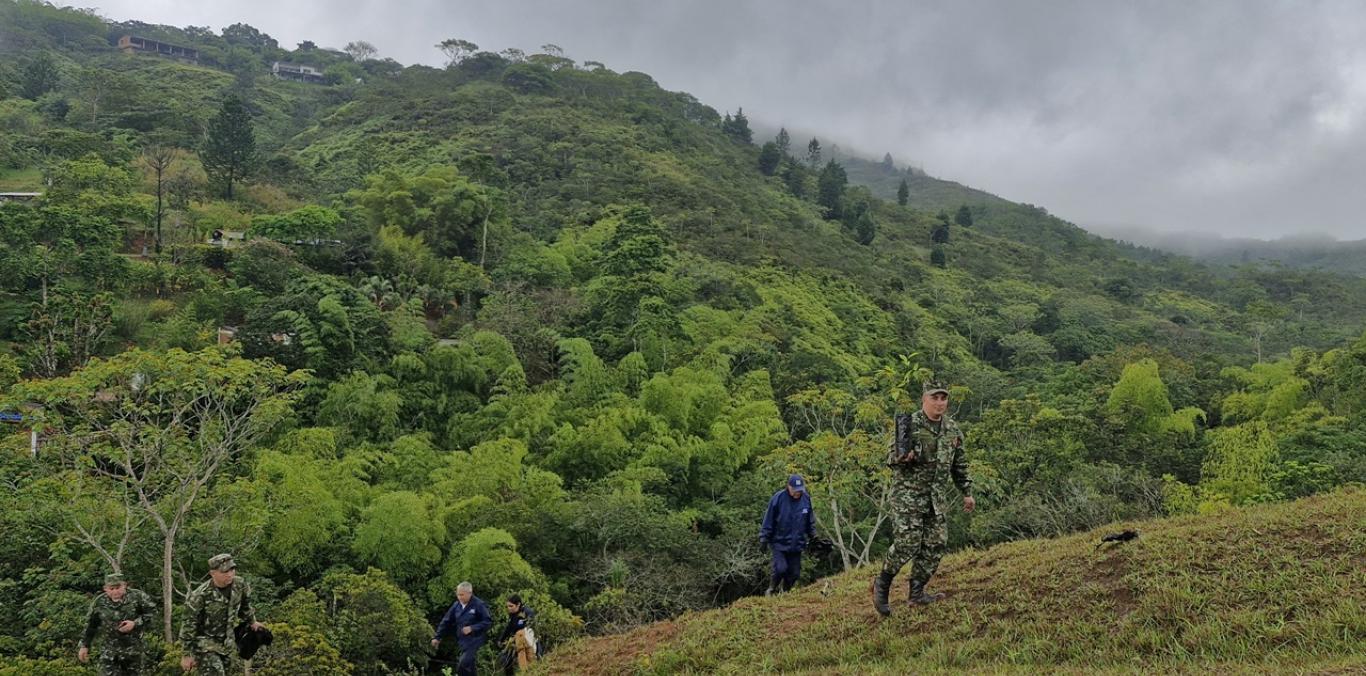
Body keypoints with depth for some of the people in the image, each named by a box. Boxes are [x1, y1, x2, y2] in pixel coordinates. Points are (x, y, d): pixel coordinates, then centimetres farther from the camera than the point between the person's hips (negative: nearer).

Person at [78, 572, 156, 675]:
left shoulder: (137, 596, -12)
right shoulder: (99, 603, -5)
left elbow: (152, 612, -7)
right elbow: (90, 626, 7)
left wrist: (135, 623, -20)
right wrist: (85, 646, 9)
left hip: (133, 648, 0)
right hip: (109, 650, 0)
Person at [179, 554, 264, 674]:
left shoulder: (239, 584, -10)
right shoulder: (199, 596, -25)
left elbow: (245, 604, 13)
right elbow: (188, 626, -16)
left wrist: (251, 621, 27)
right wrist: (187, 654, -11)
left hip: (226, 645, 6)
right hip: (205, 645, -6)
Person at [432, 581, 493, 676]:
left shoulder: (479, 605, -13)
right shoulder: (456, 605, 5)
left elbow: (488, 622, -13)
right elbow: (446, 622, 11)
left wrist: (472, 628, -20)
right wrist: (437, 637, 8)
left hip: (474, 641, -7)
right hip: (462, 641, 7)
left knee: (463, 666, -18)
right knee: (468, 668, 13)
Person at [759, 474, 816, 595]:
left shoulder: (806, 499, -2)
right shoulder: (778, 498, -13)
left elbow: (810, 521, 14)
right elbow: (769, 520, -7)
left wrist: (813, 537, 17)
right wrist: (764, 539, -5)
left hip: (797, 544, 4)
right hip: (779, 543, -4)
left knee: (794, 573, 6)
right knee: (780, 569, -15)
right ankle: (771, 590, 11)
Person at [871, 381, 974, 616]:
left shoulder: (953, 429, 8)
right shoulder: (909, 424, -9)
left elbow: (960, 465, 18)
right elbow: (891, 459, -8)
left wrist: (967, 492, 16)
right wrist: (902, 458, -30)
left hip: (937, 496, 6)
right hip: (908, 493, -6)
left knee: (936, 545, 2)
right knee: (908, 543, -12)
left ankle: (917, 592, 14)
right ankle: (882, 584, 8)